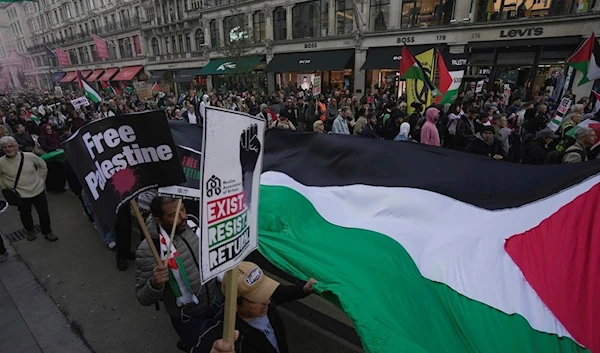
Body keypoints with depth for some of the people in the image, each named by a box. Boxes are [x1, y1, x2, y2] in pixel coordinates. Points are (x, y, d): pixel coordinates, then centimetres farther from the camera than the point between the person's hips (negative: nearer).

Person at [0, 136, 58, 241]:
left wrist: (40, 180, 7)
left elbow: (42, 165, 7)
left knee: (44, 213, 9)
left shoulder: (29, 156, -11)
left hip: (38, 191, 0)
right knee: (25, 215, 16)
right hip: (20, 195, 0)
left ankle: (47, 232, 29)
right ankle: (29, 231, 43)